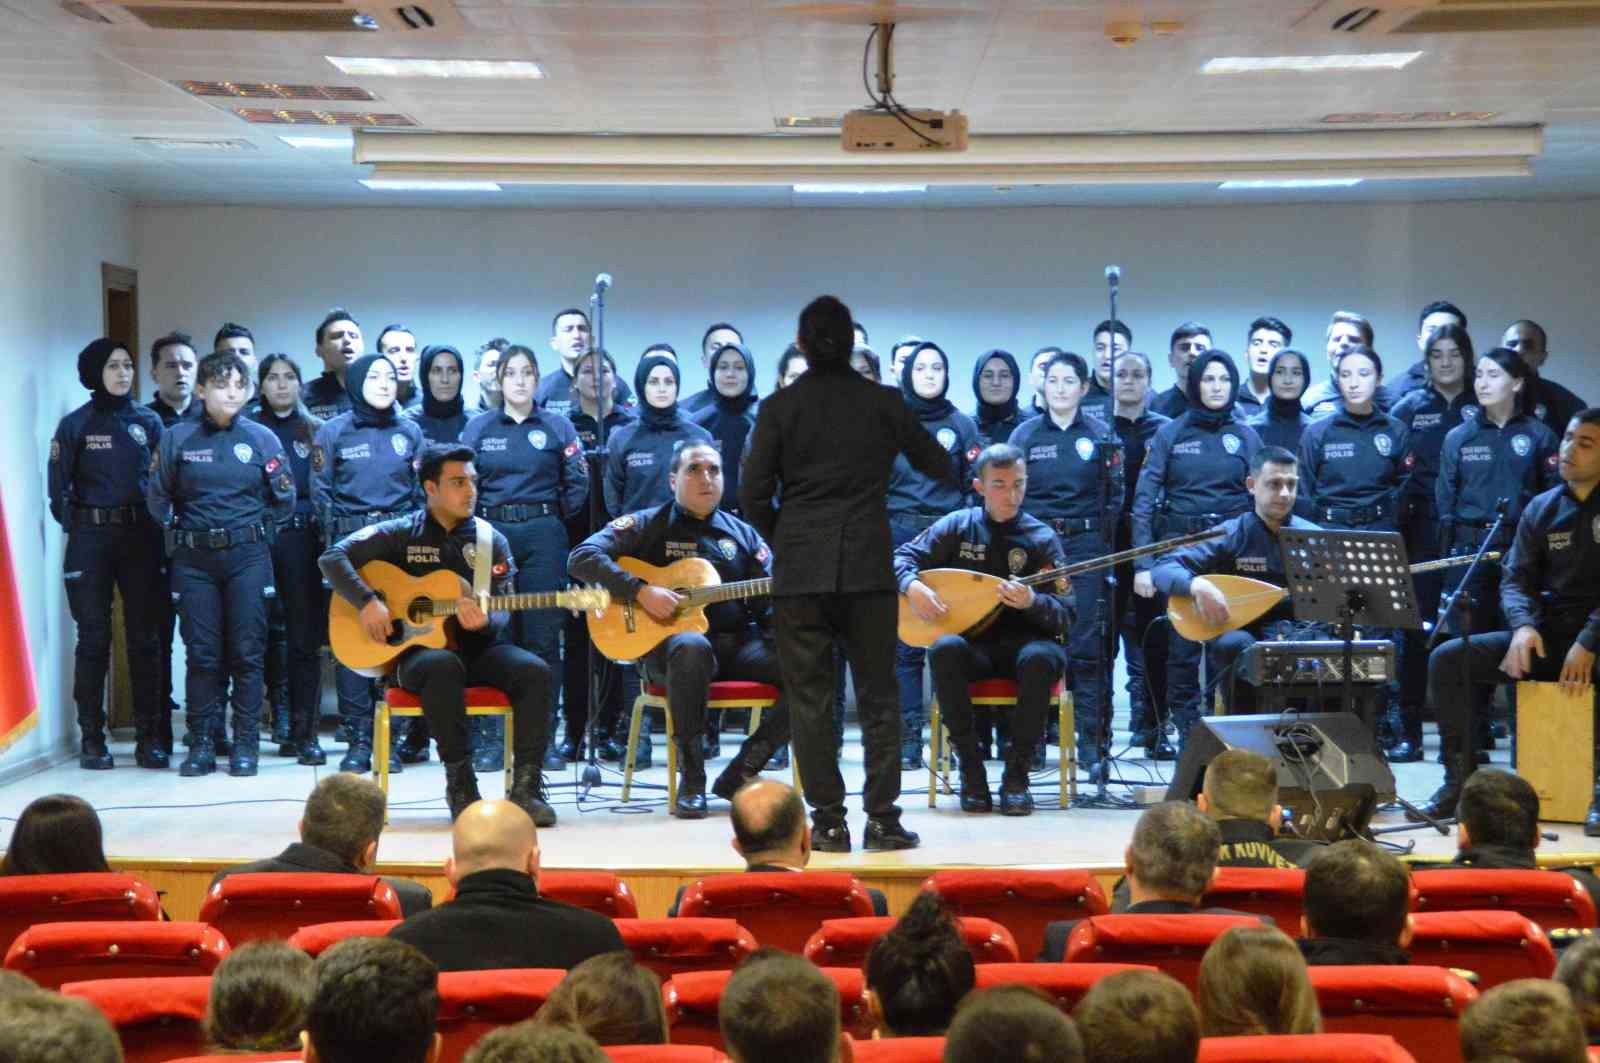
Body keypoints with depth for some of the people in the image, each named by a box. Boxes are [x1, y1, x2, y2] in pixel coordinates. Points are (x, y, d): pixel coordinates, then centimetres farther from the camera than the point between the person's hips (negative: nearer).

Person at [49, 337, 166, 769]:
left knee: (144, 638, 1)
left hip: (140, 537, 2)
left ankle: (149, 737, 6)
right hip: (90, 540, -2)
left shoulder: (149, 422, 8)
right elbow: (59, 490, 1)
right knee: (93, 639, 0)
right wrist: (79, 526, -6)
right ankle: (91, 739, 4)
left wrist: (155, 522, -3)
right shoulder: (75, 425, 2)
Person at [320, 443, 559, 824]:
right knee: (443, 667, -39)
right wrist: (368, 603, -18)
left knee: (534, 671, -28)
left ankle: (526, 787, -26)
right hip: (418, 649, -3)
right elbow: (332, 557, -4)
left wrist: (483, 620, -23)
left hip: (480, 648, 3)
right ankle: (460, 783, -28)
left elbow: (502, 614, 2)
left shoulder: (492, 542, 9)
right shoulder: (402, 534, 3)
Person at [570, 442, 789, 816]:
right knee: (691, 647, -42)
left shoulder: (742, 533, 18)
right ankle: (691, 779, -29)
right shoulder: (648, 525, 5)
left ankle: (740, 772, -12)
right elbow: (582, 559, -7)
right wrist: (640, 592, -17)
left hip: (739, 643, 4)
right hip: (666, 642, -4)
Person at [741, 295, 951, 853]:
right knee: (877, 696, 8)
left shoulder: (779, 408, -1)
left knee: (810, 698, 5)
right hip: (868, 566, 1)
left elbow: (753, 496, -3)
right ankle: (882, 817, 6)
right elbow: (939, 466, 14)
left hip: (799, 570, -1)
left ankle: (828, 821, 5)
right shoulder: (882, 403, 2)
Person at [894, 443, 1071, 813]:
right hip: (973, 644, 1)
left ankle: (1016, 772, -22)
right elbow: (902, 556, 9)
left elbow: (1064, 618, -5)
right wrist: (913, 587, -14)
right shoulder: (957, 526, 4)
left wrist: (1033, 602, -28)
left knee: (1041, 658, -37)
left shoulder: (1042, 539, -1)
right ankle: (970, 767, -22)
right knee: (944, 649, -35)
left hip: (1024, 643, -1)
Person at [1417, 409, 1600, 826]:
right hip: (1547, 636, 5)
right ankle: (1459, 778, -8)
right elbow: (1515, 578, 6)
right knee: (1447, 658, -12)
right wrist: (1523, 626, -15)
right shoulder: (1541, 508, 11)